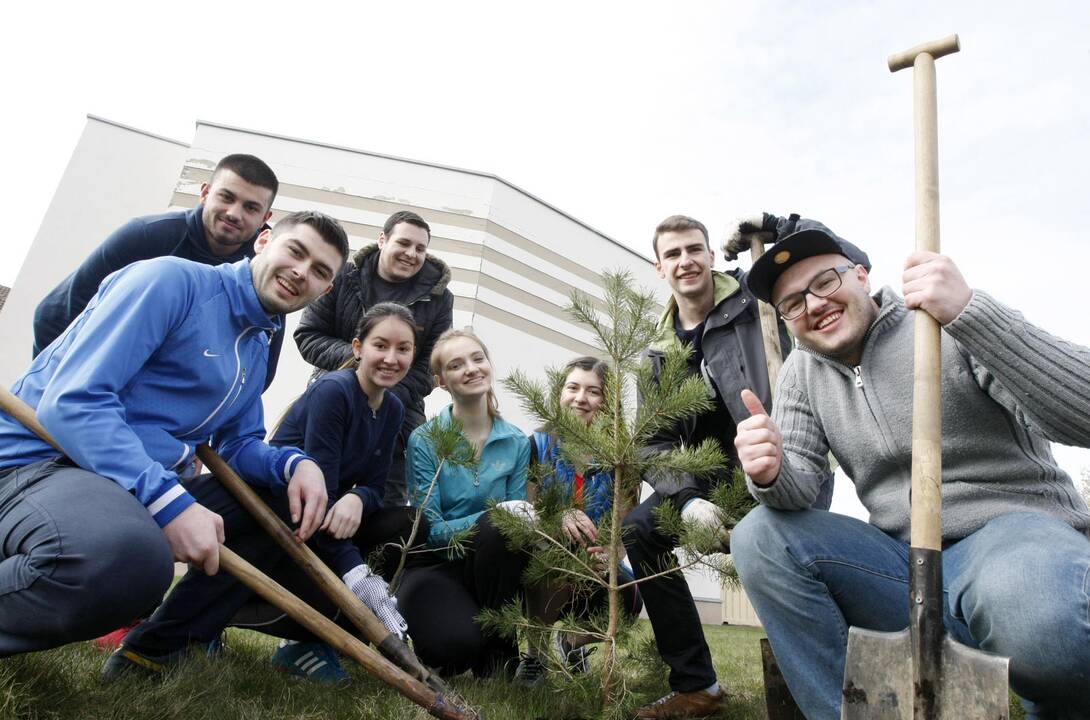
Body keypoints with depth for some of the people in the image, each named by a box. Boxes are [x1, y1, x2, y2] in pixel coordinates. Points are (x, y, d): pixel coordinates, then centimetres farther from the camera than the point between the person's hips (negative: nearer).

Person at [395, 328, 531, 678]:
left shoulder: (517, 442, 0)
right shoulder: (424, 440, -9)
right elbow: (431, 531, -13)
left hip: (488, 566, 3)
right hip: (434, 566, -3)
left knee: (504, 530, -31)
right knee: (454, 646, -32)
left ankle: (498, 649, -10)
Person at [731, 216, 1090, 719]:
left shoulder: (953, 324, -8)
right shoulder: (803, 373, 6)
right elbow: (801, 482, -2)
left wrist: (969, 312, -31)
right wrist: (771, 474, -27)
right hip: (906, 557, 4)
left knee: (1038, 617, -38)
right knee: (759, 535, -18)